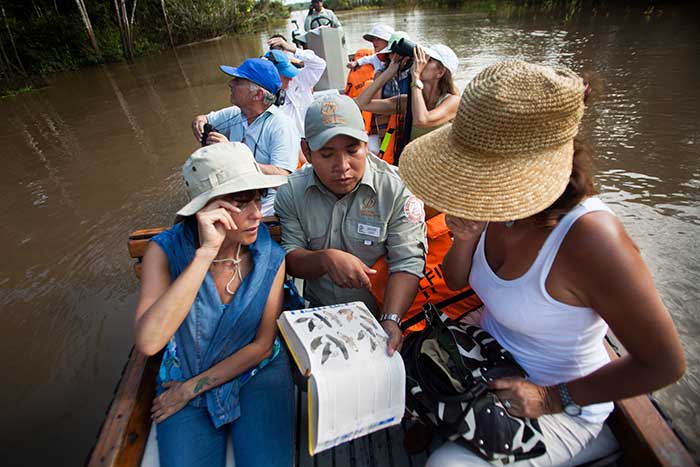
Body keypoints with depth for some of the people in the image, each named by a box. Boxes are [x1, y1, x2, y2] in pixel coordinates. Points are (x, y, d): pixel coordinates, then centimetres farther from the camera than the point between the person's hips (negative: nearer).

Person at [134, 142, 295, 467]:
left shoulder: (271, 257, -15)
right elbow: (148, 343, -32)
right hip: (184, 376, 0)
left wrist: (192, 388, -6)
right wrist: (206, 252, -37)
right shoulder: (167, 250, -18)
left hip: (258, 371, 0)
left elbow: (263, 345, -7)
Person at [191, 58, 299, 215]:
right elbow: (204, 119, 26)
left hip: (265, 207, -6)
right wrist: (199, 121, 0)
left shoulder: (282, 126, -15)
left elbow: (282, 178, -26)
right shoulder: (234, 114, 7)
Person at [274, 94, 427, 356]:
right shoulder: (292, 192, -2)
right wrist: (326, 259, -23)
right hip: (315, 314, 3)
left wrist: (391, 321, -28)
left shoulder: (397, 189, -10)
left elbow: (407, 263, -14)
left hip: (378, 315, -2)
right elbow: (289, 259, -2)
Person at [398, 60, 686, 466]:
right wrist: (464, 238, -21)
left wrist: (555, 399, -18)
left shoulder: (590, 238, -31)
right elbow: (456, 281, -1)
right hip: (490, 357, 6)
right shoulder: (502, 201, -12)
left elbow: (664, 363, -19)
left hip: (558, 405, -5)